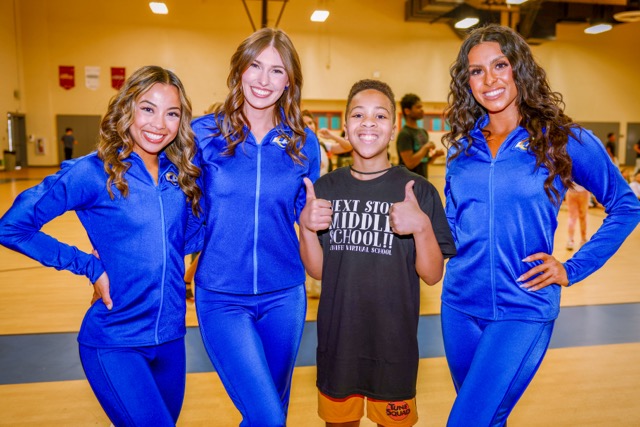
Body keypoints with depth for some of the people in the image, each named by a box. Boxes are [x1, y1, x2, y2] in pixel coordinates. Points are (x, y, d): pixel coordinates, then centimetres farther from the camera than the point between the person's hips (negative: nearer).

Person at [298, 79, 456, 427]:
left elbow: (433, 275, -9)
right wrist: (306, 226, -16)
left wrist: (422, 227, -24)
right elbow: (317, 271, 0)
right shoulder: (325, 188, -2)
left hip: (394, 343, -2)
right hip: (337, 339, 2)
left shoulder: (419, 190, -9)